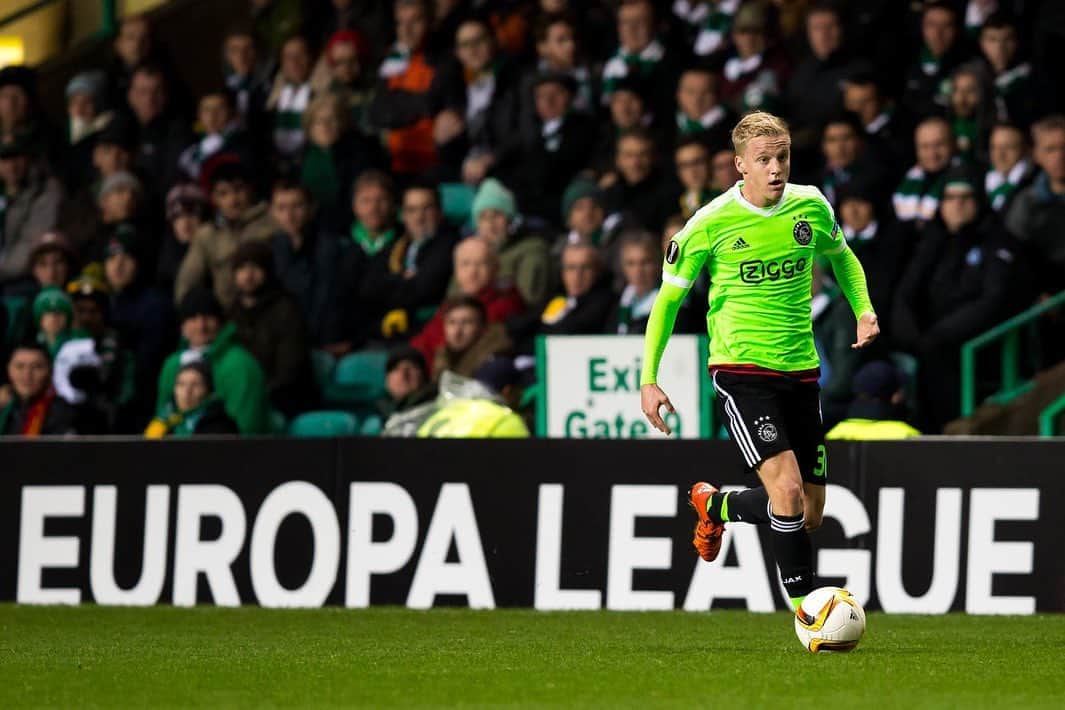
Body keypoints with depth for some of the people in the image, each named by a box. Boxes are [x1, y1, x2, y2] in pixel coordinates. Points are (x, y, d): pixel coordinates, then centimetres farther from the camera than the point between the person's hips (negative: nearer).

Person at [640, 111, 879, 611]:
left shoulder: (811, 207, 1)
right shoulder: (711, 223, -10)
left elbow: (841, 255, 23)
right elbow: (669, 297, 0)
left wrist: (863, 309, 4)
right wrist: (648, 379, -5)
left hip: (799, 370, 5)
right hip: (741, 369, -5)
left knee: (810, 513, 9)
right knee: (787, 490, -23)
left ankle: (715, 507, 37)